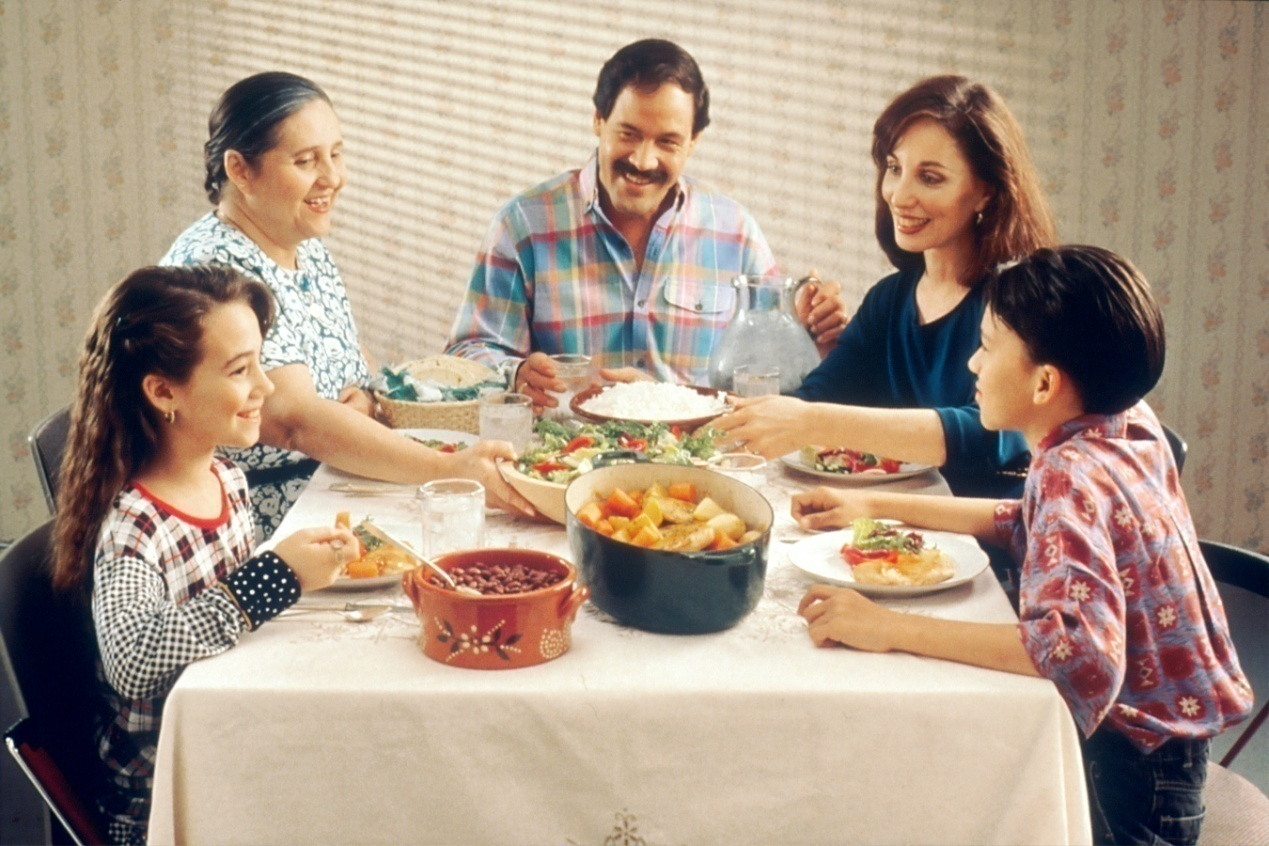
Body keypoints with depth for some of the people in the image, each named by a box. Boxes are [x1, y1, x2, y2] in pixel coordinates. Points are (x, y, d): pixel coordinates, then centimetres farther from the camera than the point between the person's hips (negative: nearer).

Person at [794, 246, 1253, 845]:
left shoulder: (1072, 472, -26)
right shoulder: (1130, 422, -1)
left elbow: (1080, 650, -40)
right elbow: (1031, 523, 17)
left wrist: (889, 628, -38)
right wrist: (876, 506, 11)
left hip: (1129, 771, -8)